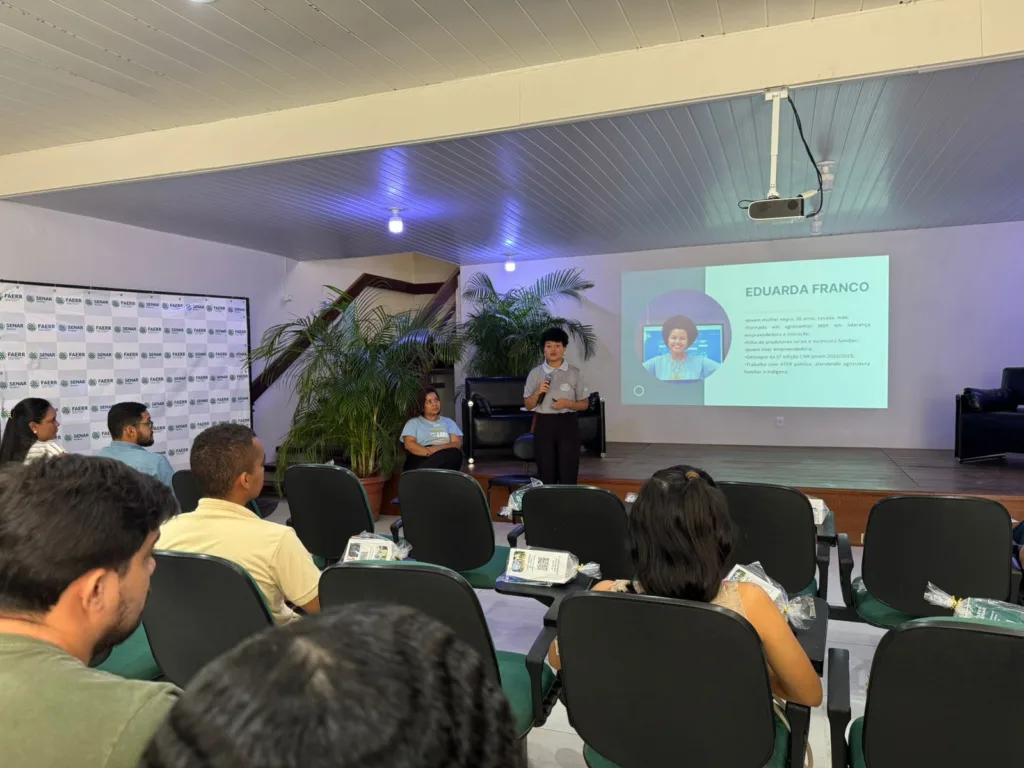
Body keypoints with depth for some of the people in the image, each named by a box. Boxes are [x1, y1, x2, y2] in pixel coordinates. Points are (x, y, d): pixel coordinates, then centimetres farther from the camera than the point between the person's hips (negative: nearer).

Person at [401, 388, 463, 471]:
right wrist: (429, 452, -16)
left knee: (455, 453, -36)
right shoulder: (413, 423, 19)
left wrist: (438, 448, -10)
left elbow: (457, 444, 10)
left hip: (445, 460, 3)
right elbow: (409, 444, 2)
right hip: (420, 459, -3)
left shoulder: (448, 422, 26)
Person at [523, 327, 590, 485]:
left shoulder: (574, 373, 1)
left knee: (568, 472, -1)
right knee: (545, 473, 5)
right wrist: (538, 392, -14)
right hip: (544, 424, 1)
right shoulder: (535, 373, 3)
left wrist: (567, 403, -14)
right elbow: (528, 405, 5)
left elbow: (584, 404, 4)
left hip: (567, 424, -1)